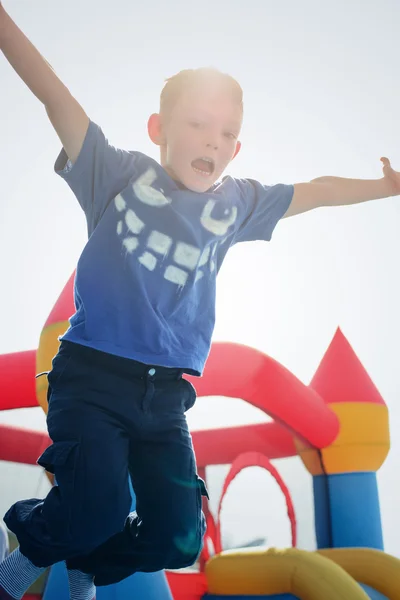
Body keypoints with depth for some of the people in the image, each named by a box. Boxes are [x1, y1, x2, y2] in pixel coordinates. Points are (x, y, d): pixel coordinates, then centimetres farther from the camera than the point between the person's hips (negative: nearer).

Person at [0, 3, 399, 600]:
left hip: (164, 396, 5)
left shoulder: (235, 204, 10)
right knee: (98, 509, -21)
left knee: (178, 540, 3)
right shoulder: (119, 173, -1)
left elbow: (314, 191, 23)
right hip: (92, 375, -4)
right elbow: (54, 95, -9)